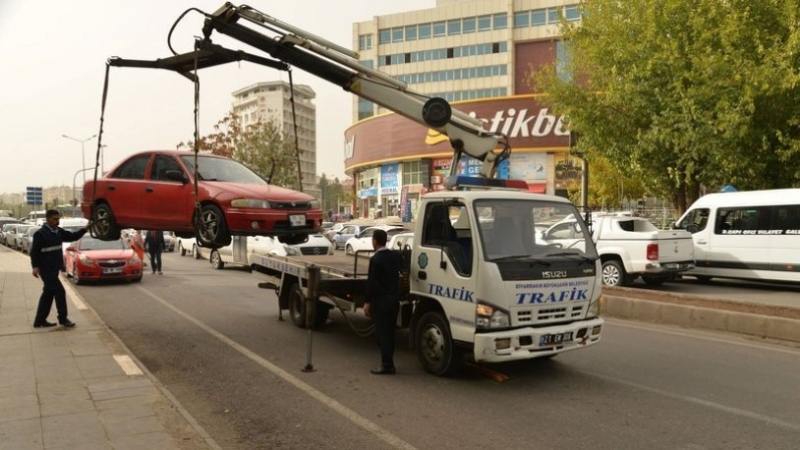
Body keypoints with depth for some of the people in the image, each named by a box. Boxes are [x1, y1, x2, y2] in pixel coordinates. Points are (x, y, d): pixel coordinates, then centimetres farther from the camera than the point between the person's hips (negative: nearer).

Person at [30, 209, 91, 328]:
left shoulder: (59, 231, 8)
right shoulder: (40, 233, -14)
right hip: (46, 269, -8)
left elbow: (72, 237, 15)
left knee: (49, 293, 13)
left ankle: (40, 321, 22)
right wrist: (35, 266, -22)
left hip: (54, 268, 8)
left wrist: (85, 229, 2)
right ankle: (63, 319, 5)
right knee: (59, 291, -6)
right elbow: (34, 251, -15)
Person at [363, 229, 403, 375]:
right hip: (394, 298, 7)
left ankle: (387, 365, -2)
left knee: (381, 333, -1)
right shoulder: (395, 256, 5)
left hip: (381, 300, -7)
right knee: (389, 332, 15)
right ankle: (388, 362, 22)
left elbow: (372, 282, -16)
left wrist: (368, 302, -10)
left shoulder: (376, 259, -15)